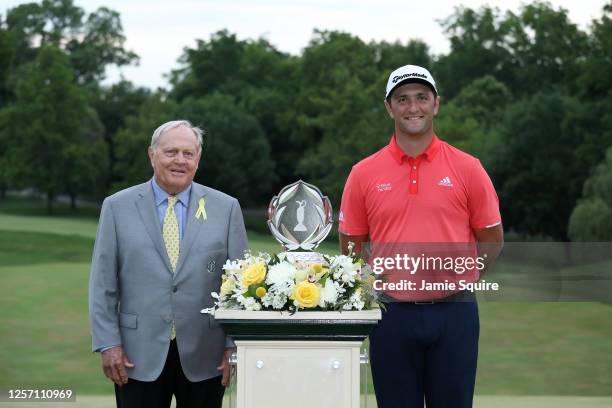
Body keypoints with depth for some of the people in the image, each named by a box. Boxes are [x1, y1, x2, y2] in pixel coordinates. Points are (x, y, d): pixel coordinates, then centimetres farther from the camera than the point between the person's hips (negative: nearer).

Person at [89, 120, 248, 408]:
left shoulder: (226, 208, 4)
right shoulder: (117, 207, 3)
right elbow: (102, 284, 3)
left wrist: (234, 346, -2)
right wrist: (108, 343, -4)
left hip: (204, 358, 1)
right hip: (139, 356, 0)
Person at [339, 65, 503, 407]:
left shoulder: (468, 168, 1)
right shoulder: (364, 173, 3)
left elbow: (492, 239, 8)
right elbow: (352, 244, 11)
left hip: (454, 312, 0)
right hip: (392, 313, 1)